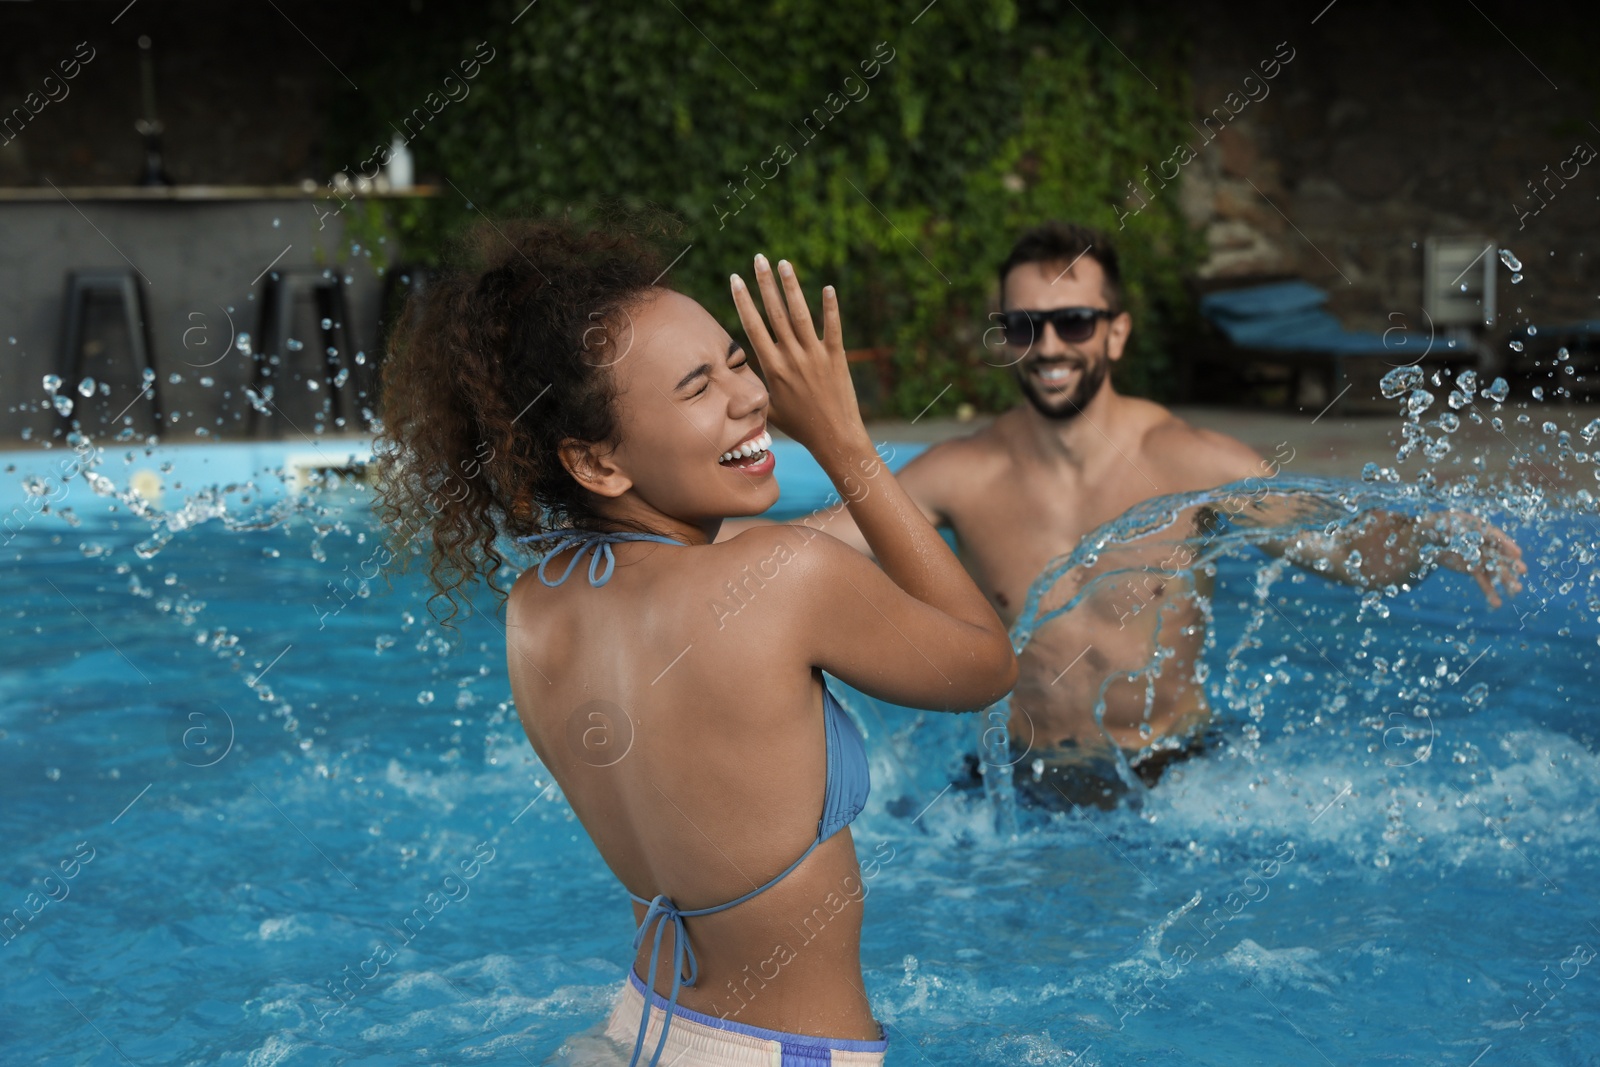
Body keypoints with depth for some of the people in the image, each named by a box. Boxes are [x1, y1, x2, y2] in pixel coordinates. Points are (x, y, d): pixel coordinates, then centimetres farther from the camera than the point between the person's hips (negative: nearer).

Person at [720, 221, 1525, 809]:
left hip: (1175, 778, -1)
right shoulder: (961, 476, -4)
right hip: (1025, 789, 1)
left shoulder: (1188, 463, -6)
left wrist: (1436, 539, -25)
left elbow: (1353, 552, -5)